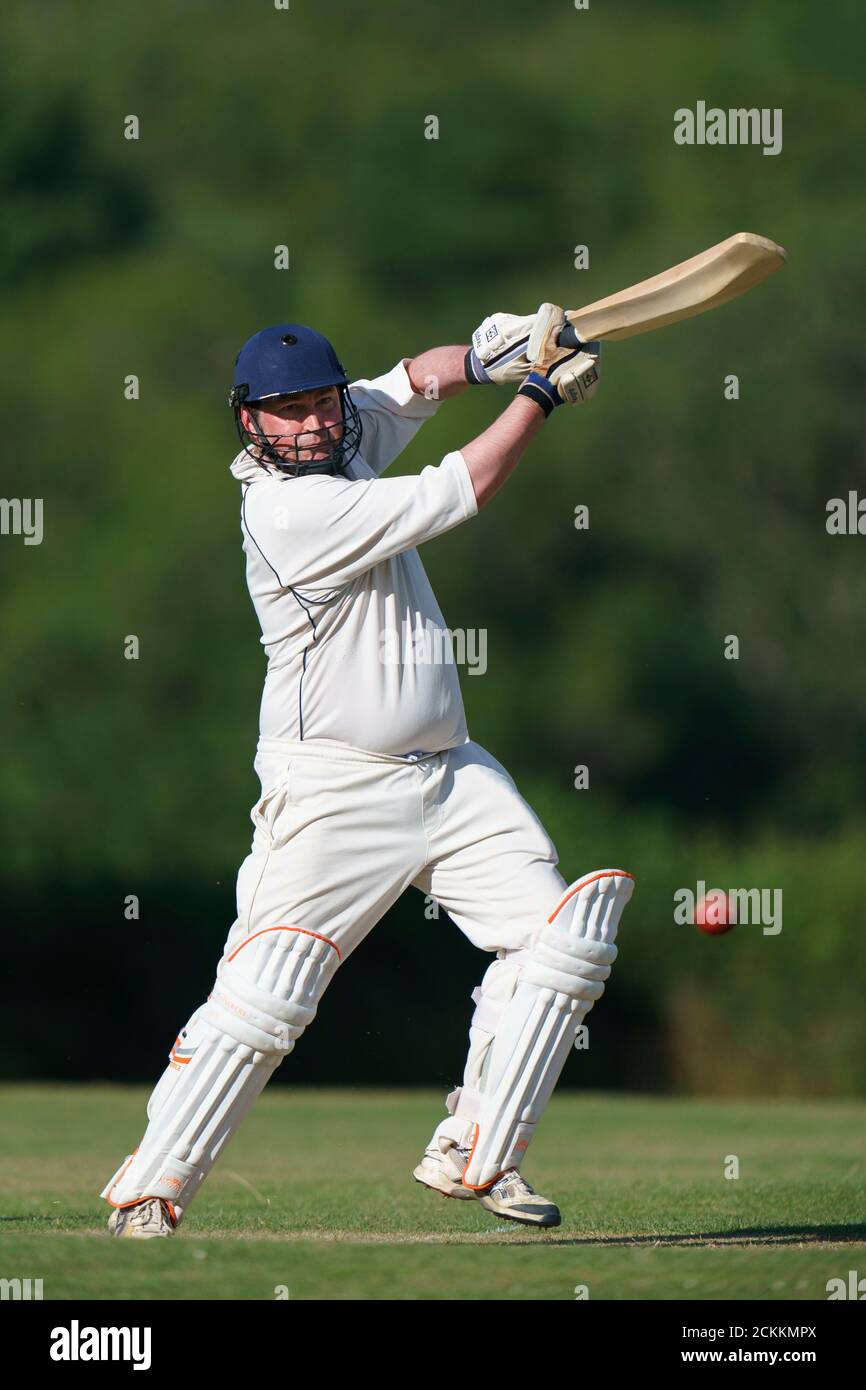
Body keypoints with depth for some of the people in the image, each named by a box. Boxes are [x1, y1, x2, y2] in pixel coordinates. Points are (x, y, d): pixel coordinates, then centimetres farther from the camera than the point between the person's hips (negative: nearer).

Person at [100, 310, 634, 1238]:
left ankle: (474, 1155, 2)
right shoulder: (292, 509, -18)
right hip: (334, 791, -8)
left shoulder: (350, 436, 6)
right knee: (265, 995, -14)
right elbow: (465, 490, -17)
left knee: (559, 931, -2)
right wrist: (543, 389, -9)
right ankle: (148, 1185, -3)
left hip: (450, 776, 8)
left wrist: (486, 357, -8)